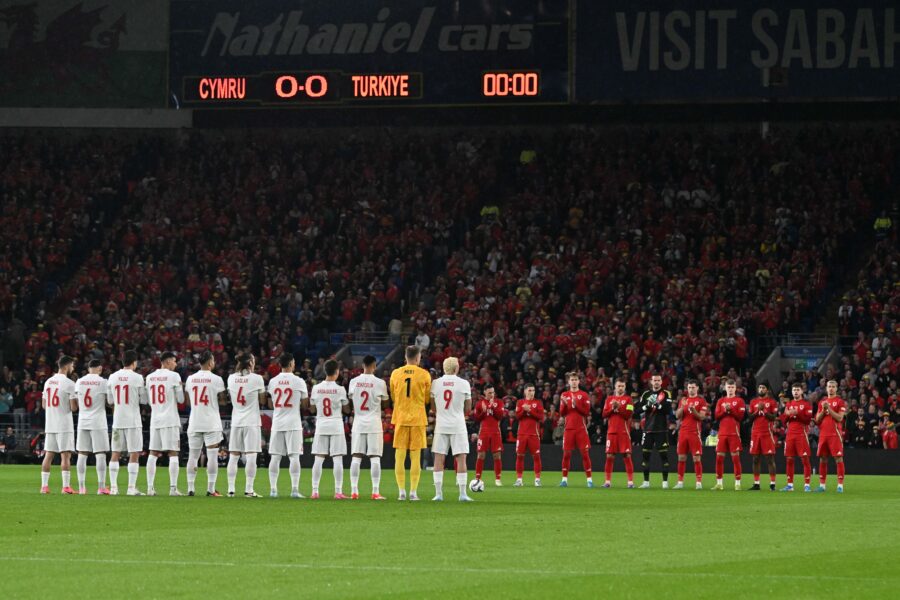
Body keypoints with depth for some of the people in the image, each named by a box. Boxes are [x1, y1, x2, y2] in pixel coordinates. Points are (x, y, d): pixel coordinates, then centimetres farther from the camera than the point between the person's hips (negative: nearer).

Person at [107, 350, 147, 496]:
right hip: (133, 421, -4)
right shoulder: (137, 378, -8)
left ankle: (113, 486, 6)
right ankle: (131, 488, -5)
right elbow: (144, 400, -4)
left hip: (117, 421, 4)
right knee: (134, 454, 0)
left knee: (115, 453, 9)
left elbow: (109, 401, 11)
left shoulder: (112, 377, 4)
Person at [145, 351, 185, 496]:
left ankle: (150, 487, 4)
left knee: (153, 454, 8)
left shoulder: (149, 377, 9)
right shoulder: (174, 376, -6)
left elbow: (149, 400, 15)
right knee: (173, 454, -3)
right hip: (170, 420, -5)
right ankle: (173, 488, -9)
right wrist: (180, 388, 14)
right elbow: (181, 399, -2)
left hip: (155, 419, 5)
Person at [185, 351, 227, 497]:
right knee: (212, 456, -2)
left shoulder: (190, 379, 5)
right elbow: (222, 399, -2)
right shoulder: (216, 379, -8)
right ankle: (211, 489, -6)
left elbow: (188, 399, 12)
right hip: (211, 423, -4)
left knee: (193, 456, 8)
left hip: (194, 423, 4)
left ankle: (190, 488, 4)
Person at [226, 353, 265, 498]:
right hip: (252, 421, -4)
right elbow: (262, 399, -1)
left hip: (236, 421, 4)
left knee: (233, 456, 6)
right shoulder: (257, 378, -8)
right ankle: (249, 489, -8)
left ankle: (231, 489, 3)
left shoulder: (231, 378, 4)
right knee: (251, 456, -4)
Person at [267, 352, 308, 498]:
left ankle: (273, 489, 2)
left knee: (275, 457, 5)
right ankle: (295, 489, -9)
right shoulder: (298, 381, -5)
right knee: (294, 456, -3)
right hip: (293, 423, -3)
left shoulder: (273, 381, 4)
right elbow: (305, 402, 2)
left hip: (277, 422, 3)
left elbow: (270, 402, 12)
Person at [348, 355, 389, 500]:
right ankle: (375, 492, -6)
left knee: (356, 457, 4)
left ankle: (354, 491, 0)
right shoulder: (379, 383, -8)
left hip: (358, 423, 2)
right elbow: (385, 399, 7)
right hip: (374, 423, -2)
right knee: (375, 457, -2)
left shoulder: (353, 382, 0)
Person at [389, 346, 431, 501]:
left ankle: (402, 491, 0)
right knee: (415, 457, 1)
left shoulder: (396, 373, 2)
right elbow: (427, 399, 5)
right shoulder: (424, 375, -3)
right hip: (418, 418, -1)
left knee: (400, 456, 4)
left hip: (400, 418, 1)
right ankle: (413, 492, -2)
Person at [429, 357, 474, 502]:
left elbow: (433, 407, 7)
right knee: (461, 458, 1)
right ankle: (462, 494, -3)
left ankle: (438, 493, 0)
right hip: (458, 425, -1)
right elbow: (468, 408, 4)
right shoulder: (463, 384, -4)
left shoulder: (436, 383, 0)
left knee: (439, 458, 4)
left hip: (441, 425, 1)